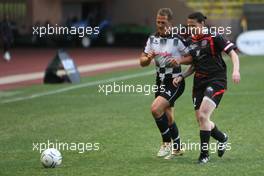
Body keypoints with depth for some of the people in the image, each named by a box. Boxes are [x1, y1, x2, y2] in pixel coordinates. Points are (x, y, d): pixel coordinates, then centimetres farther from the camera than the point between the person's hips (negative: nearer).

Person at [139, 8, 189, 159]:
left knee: (156, 109, -22)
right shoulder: (152, 39, 6)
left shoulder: (177, 39, -12)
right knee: (168, 118, 12)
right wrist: (148, 58, -12)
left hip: (175, 82, -7)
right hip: (160, 81, 7)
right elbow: (143, 62, 10)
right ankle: (177, 148, 29)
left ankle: (167, 143, -6)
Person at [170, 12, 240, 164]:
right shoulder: (192, 41, 13)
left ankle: (204, 154, -9)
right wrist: (181, 76, 7)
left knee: (203, 115, -19)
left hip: (216, 81, -7)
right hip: (199, 82, 7)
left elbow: (233, 54, -11)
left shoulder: (214, 37, -8)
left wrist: (236, 70, -27)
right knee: (201, 119, 6)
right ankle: (222, 138, 34)